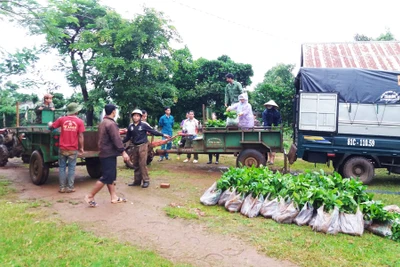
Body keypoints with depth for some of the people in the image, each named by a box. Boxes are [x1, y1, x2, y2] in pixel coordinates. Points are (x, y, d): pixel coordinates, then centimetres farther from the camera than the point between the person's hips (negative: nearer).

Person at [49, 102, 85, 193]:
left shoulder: (61, 119, -1)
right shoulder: (79, 121, -6)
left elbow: (51, 127, 12)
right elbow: (80, 136, -6)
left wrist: (50, 124, 35)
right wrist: (81, 148, 3)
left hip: (62, 149, 2)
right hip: (73, 149, -2)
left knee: (62, 168, 11)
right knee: (71, 168, 7)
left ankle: (62, 187, 13)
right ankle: (70, 187, 10)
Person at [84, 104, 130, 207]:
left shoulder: (103, 123, 14)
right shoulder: (111, 124, -18)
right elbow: (116, 139, -23)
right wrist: (123, 152, -21)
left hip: (105, 153, 10)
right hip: (109, 154, -10)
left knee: (111, 176, 13)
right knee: (107, 177, -6)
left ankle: (114, 197, 18)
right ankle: (90, 196, 0)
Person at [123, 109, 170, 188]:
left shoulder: (144, 125, -7)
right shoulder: (130, 126, 7)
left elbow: (153, 131, -5)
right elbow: (127, 137, 16)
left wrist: (163, 135, -10)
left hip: (143, 146, -5)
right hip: (135, 147, 5)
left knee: (142, 164, -8)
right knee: (135, 165, 10)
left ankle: (146, 181, 1)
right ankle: (137, 181, 20)